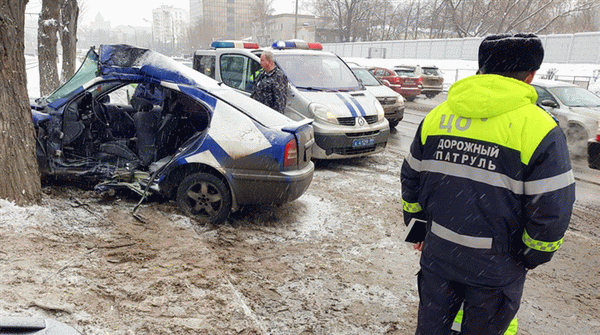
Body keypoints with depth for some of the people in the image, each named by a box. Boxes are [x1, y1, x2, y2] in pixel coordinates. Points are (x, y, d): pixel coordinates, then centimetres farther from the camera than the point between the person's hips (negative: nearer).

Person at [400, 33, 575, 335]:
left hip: (438, 251, 3)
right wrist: (533, 256, 5)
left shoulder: (436, 116, -1)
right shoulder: (541, 130, -14)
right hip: (496, 265, -3)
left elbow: (411, 178, 7)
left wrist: (419, 225, 19)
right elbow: (552, 211, -13)